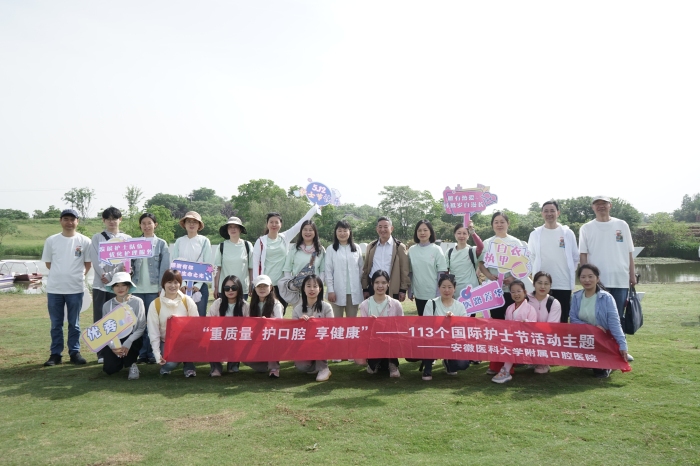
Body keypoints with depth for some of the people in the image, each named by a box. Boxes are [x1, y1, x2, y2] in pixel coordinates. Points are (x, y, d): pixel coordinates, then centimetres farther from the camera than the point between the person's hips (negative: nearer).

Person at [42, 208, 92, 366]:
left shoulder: (85, 241, 0)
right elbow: (48, 263, 10)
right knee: (56, 324, 8)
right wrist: (60, 274, 7)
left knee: (74, 323, 8)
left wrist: (77, 275, 3)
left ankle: (74, 352, 17)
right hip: (54, 288, 1)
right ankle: (55, 354, 17)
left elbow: (88, 264, 8)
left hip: (75, 288, -1)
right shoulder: (51, 240, 3)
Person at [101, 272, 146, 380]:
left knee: (127, 342, -36)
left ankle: (132, 364, -4)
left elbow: (141, 327, -9)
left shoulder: (137, 302, -6)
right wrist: (113, 346, -18)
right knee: (109, 369, -17)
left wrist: (128, 342, -24)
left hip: (132, 340, -2)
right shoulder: (107, 305, 1)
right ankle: (121, 359, 21)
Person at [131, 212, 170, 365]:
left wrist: (162, 288, -7)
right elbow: (130, 264, 8)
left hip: (154, 288, -2)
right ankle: (141, 353, 10)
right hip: (137, 288, 2)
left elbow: (165, 267, 0)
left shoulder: (161, 244, 5)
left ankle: (152, 354, 9)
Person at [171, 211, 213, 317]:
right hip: (182, 285, 1)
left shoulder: (204, 241, 3)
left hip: (199, 284, -1)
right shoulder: (179, 241, 8)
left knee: (200, 315, -1)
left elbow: (208, 264, -1)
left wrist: (198, 285, -10)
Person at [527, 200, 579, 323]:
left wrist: (570, 272, 9)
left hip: (564, 284, 0)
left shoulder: (568, 233, 4)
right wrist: (536, 271, 6)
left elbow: (575, 257, 11)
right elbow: (530, 257, 11)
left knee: (563, 319, 6)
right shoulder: (535, 234, 4)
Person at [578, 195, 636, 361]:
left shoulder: (622, 225, 7)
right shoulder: (586, 228, 3)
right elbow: (583, 255, 0)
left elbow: (629, 252, 8)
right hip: (596, 280, -1)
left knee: (618, 316, 10)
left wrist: (632, 275, 4)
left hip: (620, 279, 2)